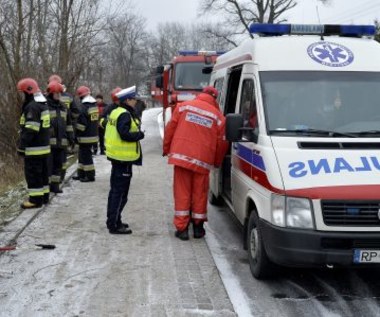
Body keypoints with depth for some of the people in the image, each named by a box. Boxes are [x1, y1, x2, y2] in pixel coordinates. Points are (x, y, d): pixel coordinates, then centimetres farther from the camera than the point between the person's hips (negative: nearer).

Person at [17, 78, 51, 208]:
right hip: (44, 146, 10)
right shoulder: (43, 104, 13)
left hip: (34, 148, -10)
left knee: (32, 173, -4)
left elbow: (30, 130, -24)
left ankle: (36, 199, -1)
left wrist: (22, 146, -19)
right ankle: (44, 195, 23)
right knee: (42, 172, 16)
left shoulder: (32, 107, -18)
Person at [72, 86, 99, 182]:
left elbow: (81, 124, -19)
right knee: (82, 155, 18)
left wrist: (77, 135, -9)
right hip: (93, 134, 9)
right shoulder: (95, 105, 10)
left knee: (86, 155, -2)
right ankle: (81, 174, 24)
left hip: (86, 137, -9)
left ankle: (90, 175, 1)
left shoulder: (84, 107, -18)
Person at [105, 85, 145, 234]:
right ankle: (114, 225, -3)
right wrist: (140, 134, -12)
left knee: (115, 190, 18)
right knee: (120, 193, -6)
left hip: (117, 156, 11)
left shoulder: (116, 112, 13)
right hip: (124, 158, -11)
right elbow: (125, 135, -27)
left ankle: (113, 221, 27)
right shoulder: (125, 115, -17)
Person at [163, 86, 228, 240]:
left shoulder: (183, 106, 7)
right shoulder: (218, 116, 7)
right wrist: (217, 162, 22)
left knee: (182, 193, 5)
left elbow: (170, 128, 7)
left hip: (181, 156, 0)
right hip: (203, 159, 0)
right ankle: (198, 227, 20)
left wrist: (166, 149, 18)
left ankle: (182, 228, 6)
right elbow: (222, 143, 8)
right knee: (200, 194, 11)